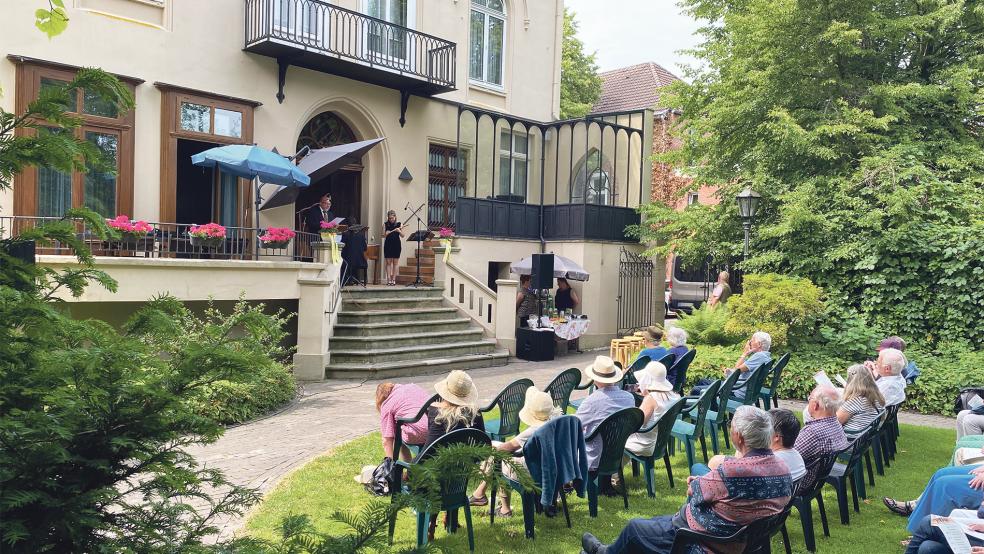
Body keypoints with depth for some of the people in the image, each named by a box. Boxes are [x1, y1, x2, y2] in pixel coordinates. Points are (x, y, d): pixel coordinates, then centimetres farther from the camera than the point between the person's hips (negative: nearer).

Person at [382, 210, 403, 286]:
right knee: (388, 262, 1)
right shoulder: (385, 224, 5)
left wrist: (399, 231, -17)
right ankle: (388, 279, 2)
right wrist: (386, 233, -16)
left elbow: (402, 236, 1)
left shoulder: (399, 224, 3)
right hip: (388, 245, 1)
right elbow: (383, 235, 4)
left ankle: (393, 279, 5)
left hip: (396, 245, -1)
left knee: (395, 262, 1)